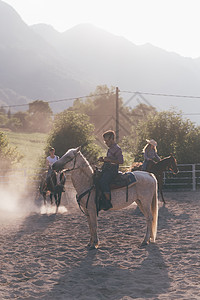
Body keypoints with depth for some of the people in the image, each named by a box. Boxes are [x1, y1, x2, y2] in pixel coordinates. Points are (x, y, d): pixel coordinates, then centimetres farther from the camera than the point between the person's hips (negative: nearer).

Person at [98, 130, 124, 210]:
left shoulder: (117, 149, -10)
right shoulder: (110, 148, 19)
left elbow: (120, 161, -18)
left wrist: (108, 160, -20)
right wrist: (103, 160, 11)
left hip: (112, 170, -11)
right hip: (107, 170, 11)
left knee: (103, 181, -30)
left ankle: (108, 202, -30)